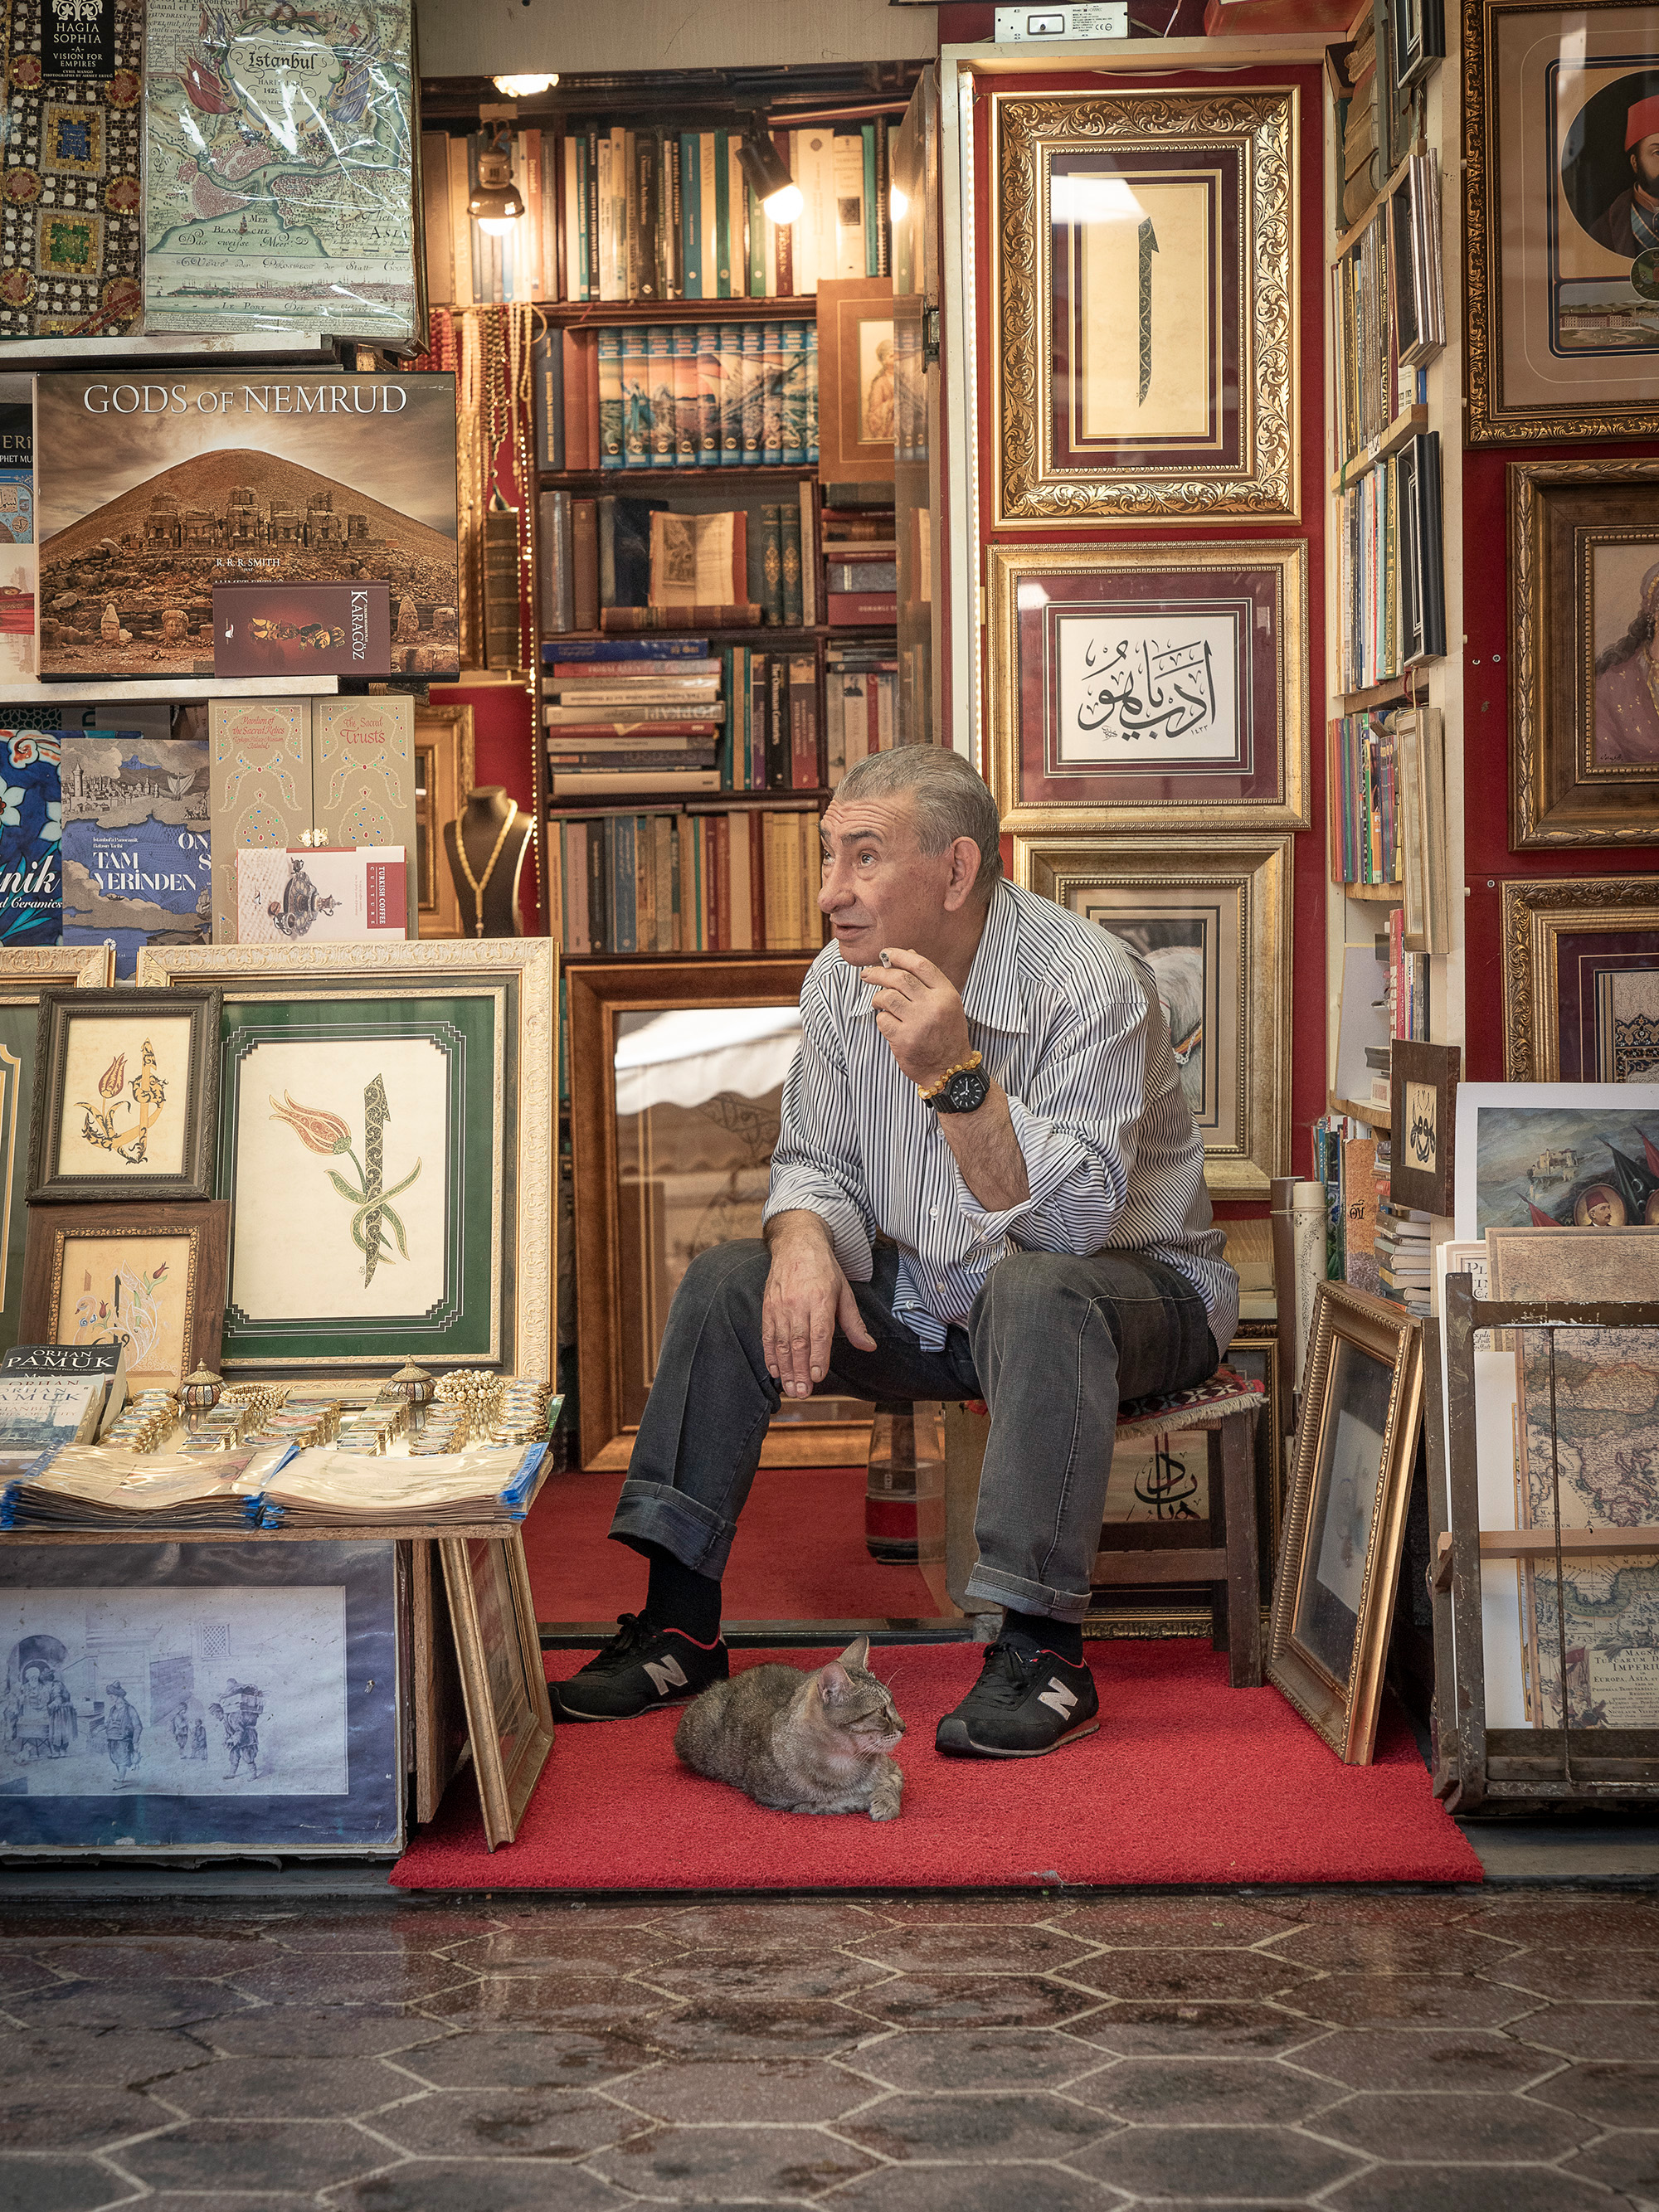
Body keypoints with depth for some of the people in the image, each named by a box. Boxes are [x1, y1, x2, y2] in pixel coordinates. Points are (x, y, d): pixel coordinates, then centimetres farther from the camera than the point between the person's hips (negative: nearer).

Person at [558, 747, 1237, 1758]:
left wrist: (957, 1075, -41)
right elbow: (818, 1163, 4)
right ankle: (680, 1622, -7)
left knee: (1033, 1290, -38)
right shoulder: (843, 983, -4)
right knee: (730, 1279, -10)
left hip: (1139, 1288, -6)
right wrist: (806, 1240, -20)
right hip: (934, 1302, 6)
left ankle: (1043, 1647, -33)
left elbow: (1070, 1224, -31)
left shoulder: (1088, 982, -24)